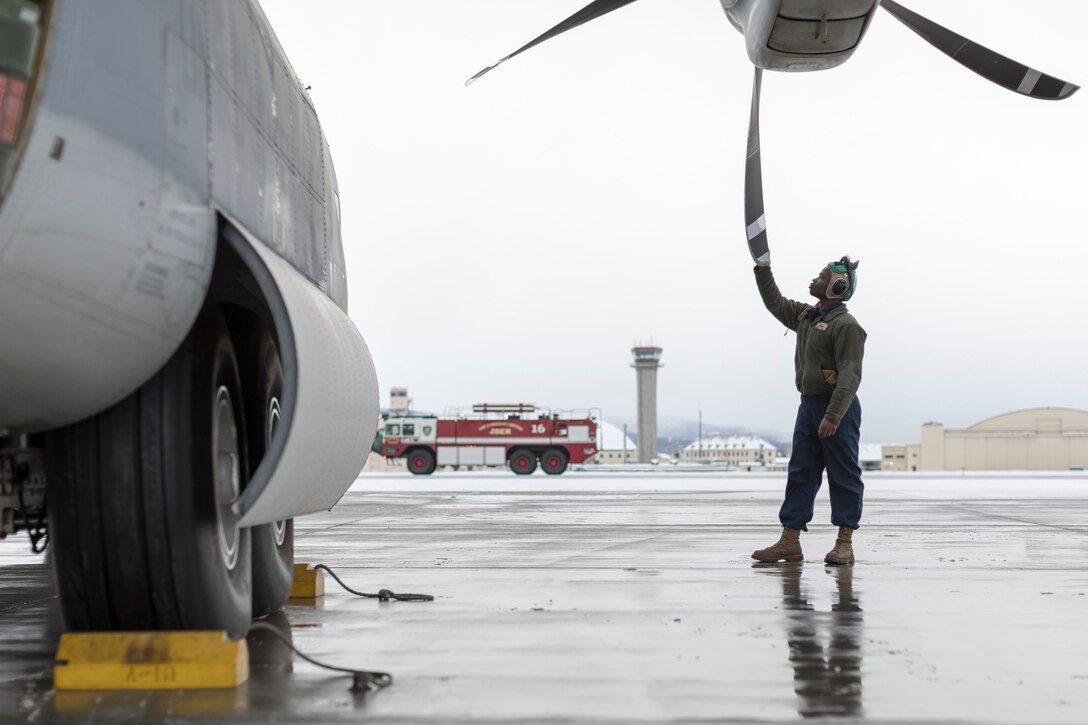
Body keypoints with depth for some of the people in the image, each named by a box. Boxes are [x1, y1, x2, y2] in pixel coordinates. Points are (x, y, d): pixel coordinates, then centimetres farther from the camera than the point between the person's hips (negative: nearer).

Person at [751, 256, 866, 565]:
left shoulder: (846, 325, -14)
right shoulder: (805, 315, 14)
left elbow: (850, 376, -21)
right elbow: (775, 303, 31)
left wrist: (833, 416, -28)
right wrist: (763, 269, 20)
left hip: (838, 408, -9)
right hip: (809, 404, 9)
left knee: (843, 476, -2)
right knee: (800, 474, 7)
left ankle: (845, 544, 3)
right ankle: (789, 542, 9)